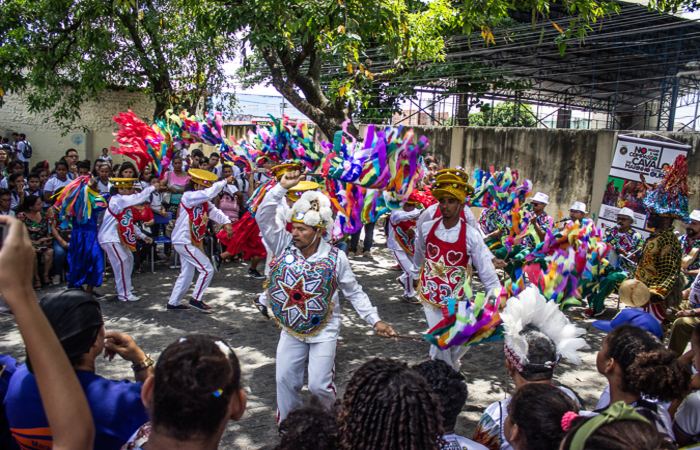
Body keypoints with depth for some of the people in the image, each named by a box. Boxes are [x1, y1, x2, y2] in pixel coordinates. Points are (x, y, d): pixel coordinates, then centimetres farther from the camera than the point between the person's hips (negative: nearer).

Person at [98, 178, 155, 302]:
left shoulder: (125, 203, 11)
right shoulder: (118, 200, -19)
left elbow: (129, 224, 18)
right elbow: (139, 198, -31)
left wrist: (143, 236, 16)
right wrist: (152, 188, -22)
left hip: (119, 238, 11)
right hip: (110, 238, -11)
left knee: (129, 258, 20)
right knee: (122, 262, -10)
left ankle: (119, 286, 37)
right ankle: (124, 294, -2)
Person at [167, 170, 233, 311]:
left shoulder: (203, 201, 9)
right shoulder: (188, 197, -18)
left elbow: (214, 211, -4)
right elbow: (209, 193, -33)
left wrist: (226, 222, -21)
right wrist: (225, 182, -26)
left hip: (192, 242, 10)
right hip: (184, 242, -10)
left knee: (187, 274, 17)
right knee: (207, 270, -7)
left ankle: (173, 303, 28)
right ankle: (195, 299, 7)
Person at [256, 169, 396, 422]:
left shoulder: (336, 258, -14)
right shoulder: (284, 246, -9)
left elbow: (354, 293, -5)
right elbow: (263, 217, -16)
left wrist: (375, 321, -11)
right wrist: (282, 187, -24)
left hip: (324, 331, -3)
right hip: (291, 329, 3)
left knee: (319, 385, -2)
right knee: (285, 380, 9)